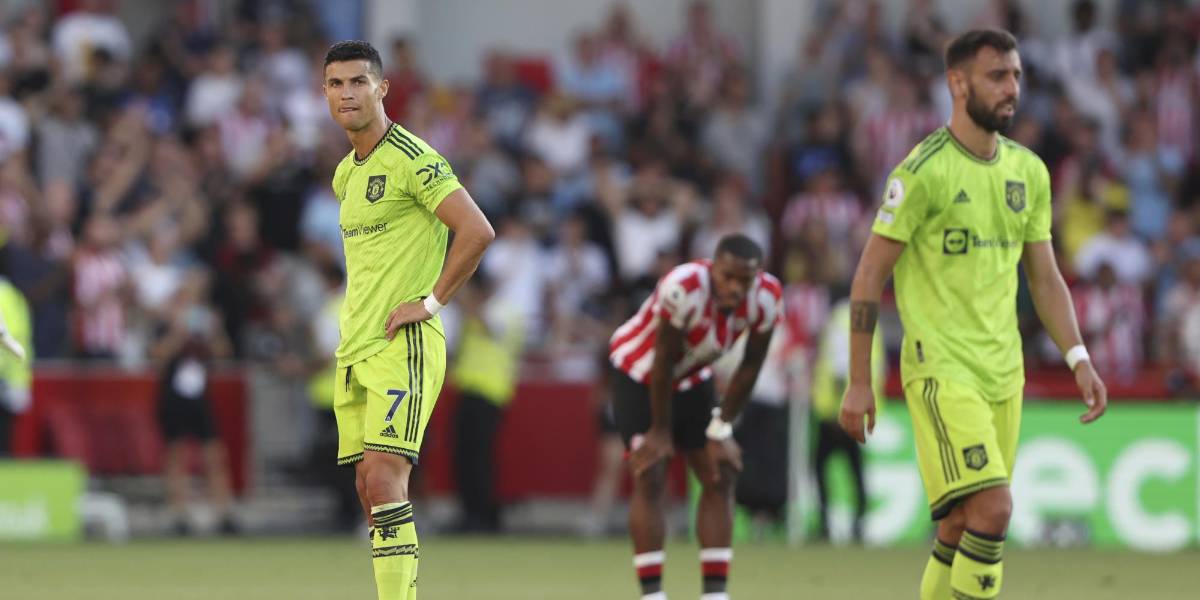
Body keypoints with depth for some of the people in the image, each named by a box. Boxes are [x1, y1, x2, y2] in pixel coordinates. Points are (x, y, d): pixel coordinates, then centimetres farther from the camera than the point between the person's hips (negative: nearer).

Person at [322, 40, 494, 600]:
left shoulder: (411, 159, -10)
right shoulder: (346, 174, 16)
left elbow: (477, 231, -17)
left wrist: (431, 302, -15)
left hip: (402, 344, -9)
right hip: (354, 346, 9)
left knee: (383, 479, -18)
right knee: (370, 489, 5)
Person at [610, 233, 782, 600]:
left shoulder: (767, 298, -22)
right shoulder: (684, 289, -38)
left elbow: (750, 366, -8)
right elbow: (663, 360, -27)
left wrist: (722, 429, -5)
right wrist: (660, 430, -17)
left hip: (692, 379, 5)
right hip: (640, 373, -5)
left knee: (720, 477, -1)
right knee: (650, 479, -13)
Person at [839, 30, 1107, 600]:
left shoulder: (1028, 172, 10)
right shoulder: (923, 172, -10)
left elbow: (1044, 277, 16)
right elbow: (869, 277, -7)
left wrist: (1079, 359, 4)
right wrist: (858, 383, -9)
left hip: (1004, 370, 7)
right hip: (940, 366, -7)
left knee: (961, 525, 9)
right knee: (993, 509, -19)